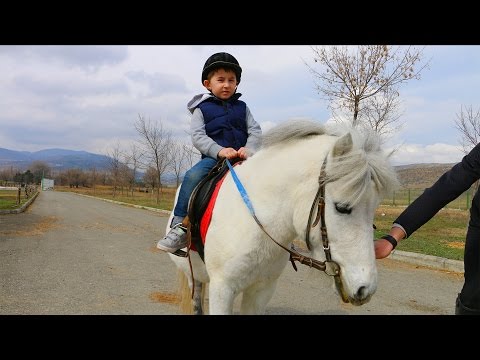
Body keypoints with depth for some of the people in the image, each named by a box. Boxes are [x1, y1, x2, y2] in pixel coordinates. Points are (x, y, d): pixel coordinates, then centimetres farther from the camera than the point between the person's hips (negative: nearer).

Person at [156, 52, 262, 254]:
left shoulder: (242, 108, 17)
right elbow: (198, 136, -4)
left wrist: (249, 149, -16)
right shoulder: (202, 109, 9)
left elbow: (255, 131, 7)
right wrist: (219, 150, -22)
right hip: (213, 157, -2)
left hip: (242, 157, 3)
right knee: (192, 176, -30)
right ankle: (180, 227, -25)